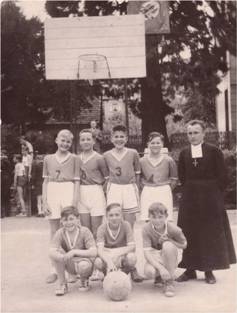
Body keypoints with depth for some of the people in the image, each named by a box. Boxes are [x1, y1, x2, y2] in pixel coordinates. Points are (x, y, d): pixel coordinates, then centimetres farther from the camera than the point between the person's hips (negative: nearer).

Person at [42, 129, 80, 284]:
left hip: (68, 193, -3)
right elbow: (46, 181, 12)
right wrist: (44, 201, 3)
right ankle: (54, 269, 13)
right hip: (52, 193, 3)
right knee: (54, 233, 6)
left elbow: (77, 181, 1)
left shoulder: (74, 158, 4)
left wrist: (75, 202, -7)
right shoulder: (48, 159, 11)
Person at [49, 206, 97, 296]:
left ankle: (84, 280, 2)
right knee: (54, 253, -23)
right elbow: (51, 251, -27)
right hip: (70, 266, 3)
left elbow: (94, 252, -25)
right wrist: (63, 257, -46)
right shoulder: (60, 233, -11)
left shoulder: (84, 231, -17)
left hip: (84, 261, -2)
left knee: (83, 265, -37)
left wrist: (74, 252, -32)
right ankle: (62, 284, -5)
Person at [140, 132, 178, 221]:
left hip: (164, 194, -1)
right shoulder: (142, 161, 3)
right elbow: (139, 178, 14)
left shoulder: (168, 160, 1)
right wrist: (145, 187, 3)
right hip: (147, 194, 1)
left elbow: (174, 179, 9)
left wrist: (166, 189, 1)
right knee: (147, 221, -3)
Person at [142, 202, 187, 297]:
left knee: (168, 245, -35)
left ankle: (169, 282, -20)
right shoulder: (146, 228, -21)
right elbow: (147, 252, -25)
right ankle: (159, 277, 8)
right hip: (156, 258, 0)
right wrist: (161, 268, -39)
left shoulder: (173, 228, -22)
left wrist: (170, 240, -24)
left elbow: (184, 245, -4)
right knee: (149, 271, -33)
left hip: (172, 255, 0)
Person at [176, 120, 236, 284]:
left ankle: (209, 271, 13)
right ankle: (190, 269, 15)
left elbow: (222, 176, -5)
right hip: (190, 199, 3)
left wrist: (212, 192, -5)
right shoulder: (184, 153, 6)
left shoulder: (214, 151, -5)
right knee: (190, 234, 5)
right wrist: (191, 190, 4)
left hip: (210, 199, -3)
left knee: (211, 233, 3)